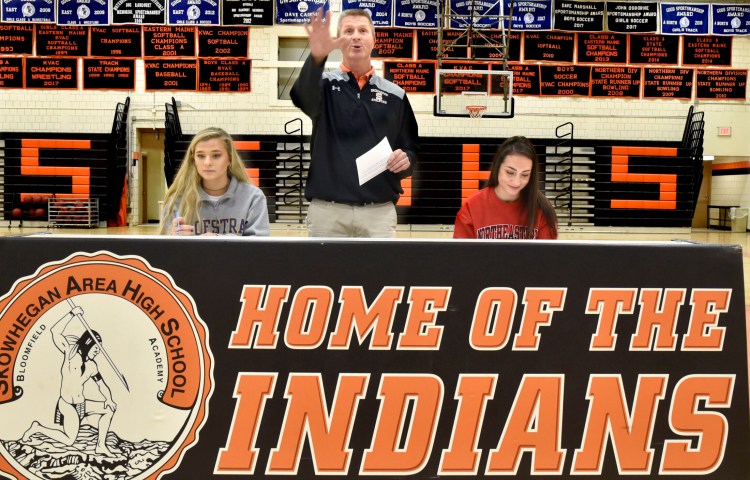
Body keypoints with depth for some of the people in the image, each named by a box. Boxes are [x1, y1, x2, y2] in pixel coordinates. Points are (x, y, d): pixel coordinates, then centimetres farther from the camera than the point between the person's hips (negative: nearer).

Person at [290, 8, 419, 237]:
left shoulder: (394, 95, 10)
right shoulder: (324, 84, 3)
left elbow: (410, 149, 16)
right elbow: (303, 96, -22)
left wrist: (405, 160, -9)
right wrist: (316, 57, -42)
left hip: (379, 212, 2)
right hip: (327, 210, -1)